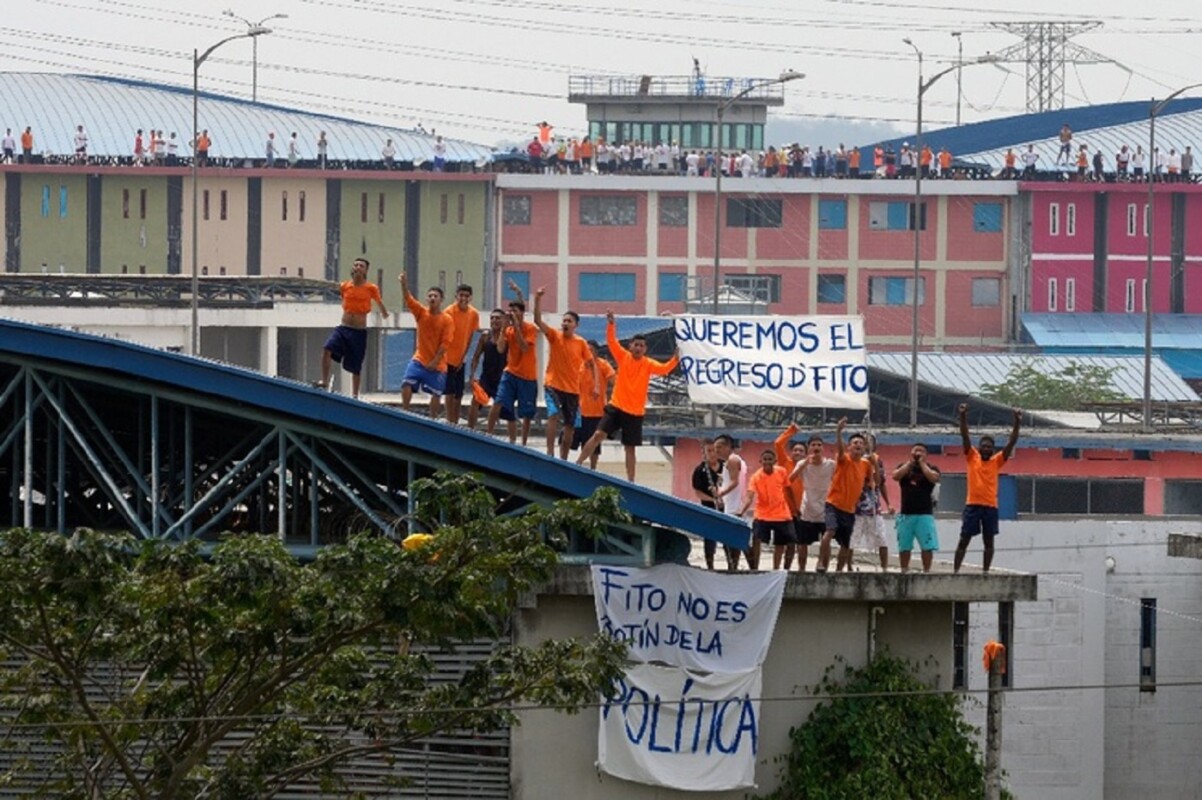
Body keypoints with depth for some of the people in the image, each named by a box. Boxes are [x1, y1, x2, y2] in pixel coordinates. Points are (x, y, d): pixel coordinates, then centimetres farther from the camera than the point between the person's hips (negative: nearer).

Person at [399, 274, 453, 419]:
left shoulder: (447, 320, -6)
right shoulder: (421, 313, 2)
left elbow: (445, 343, -9)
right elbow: (409, 299, -12)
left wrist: (435, 361, -14)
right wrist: (404, 284, -30)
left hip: (437, 365, -2)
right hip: (419, 359, 2)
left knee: (435, 394, 0)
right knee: (407, 384, -16)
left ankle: (433, 420, 12)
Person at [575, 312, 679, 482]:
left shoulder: (648, 364, -3)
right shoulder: (623, 357, -1)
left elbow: (664, 368, -18)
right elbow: (612, 341, -11)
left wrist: (675, 359, -36)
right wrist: (611, 324, -26)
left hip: (635, 412, 0)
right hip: (616, 406, 0)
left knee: (630, 448, 4)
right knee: (599, 435, -10)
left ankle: (630, 481, 8)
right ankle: (578, 463, 0)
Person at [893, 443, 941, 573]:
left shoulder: (931, 467, 4)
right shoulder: (904, 466, 10)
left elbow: (934, 478, -17)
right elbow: (896, 476, -9)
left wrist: (922, 463, -8)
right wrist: (910, 462, -6)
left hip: (925, 513, -2)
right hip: (906, 513, 2)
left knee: (927, 546, -8)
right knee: (904, 546, 4)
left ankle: (926, 571, -2)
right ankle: (904, 571, 12)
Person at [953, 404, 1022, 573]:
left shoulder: (997, 461, 7)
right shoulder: (972, 458, 5)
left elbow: (1012, 443, 1)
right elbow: (965, 436, -3)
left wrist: (1017, 423, -11)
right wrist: (963, 416, -14)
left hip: (991, 506, 2)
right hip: (973, 504, -2)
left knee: (989, 541, 6)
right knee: (964, 540, 0)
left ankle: (986, 571, 12)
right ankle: (956, 570, 2)